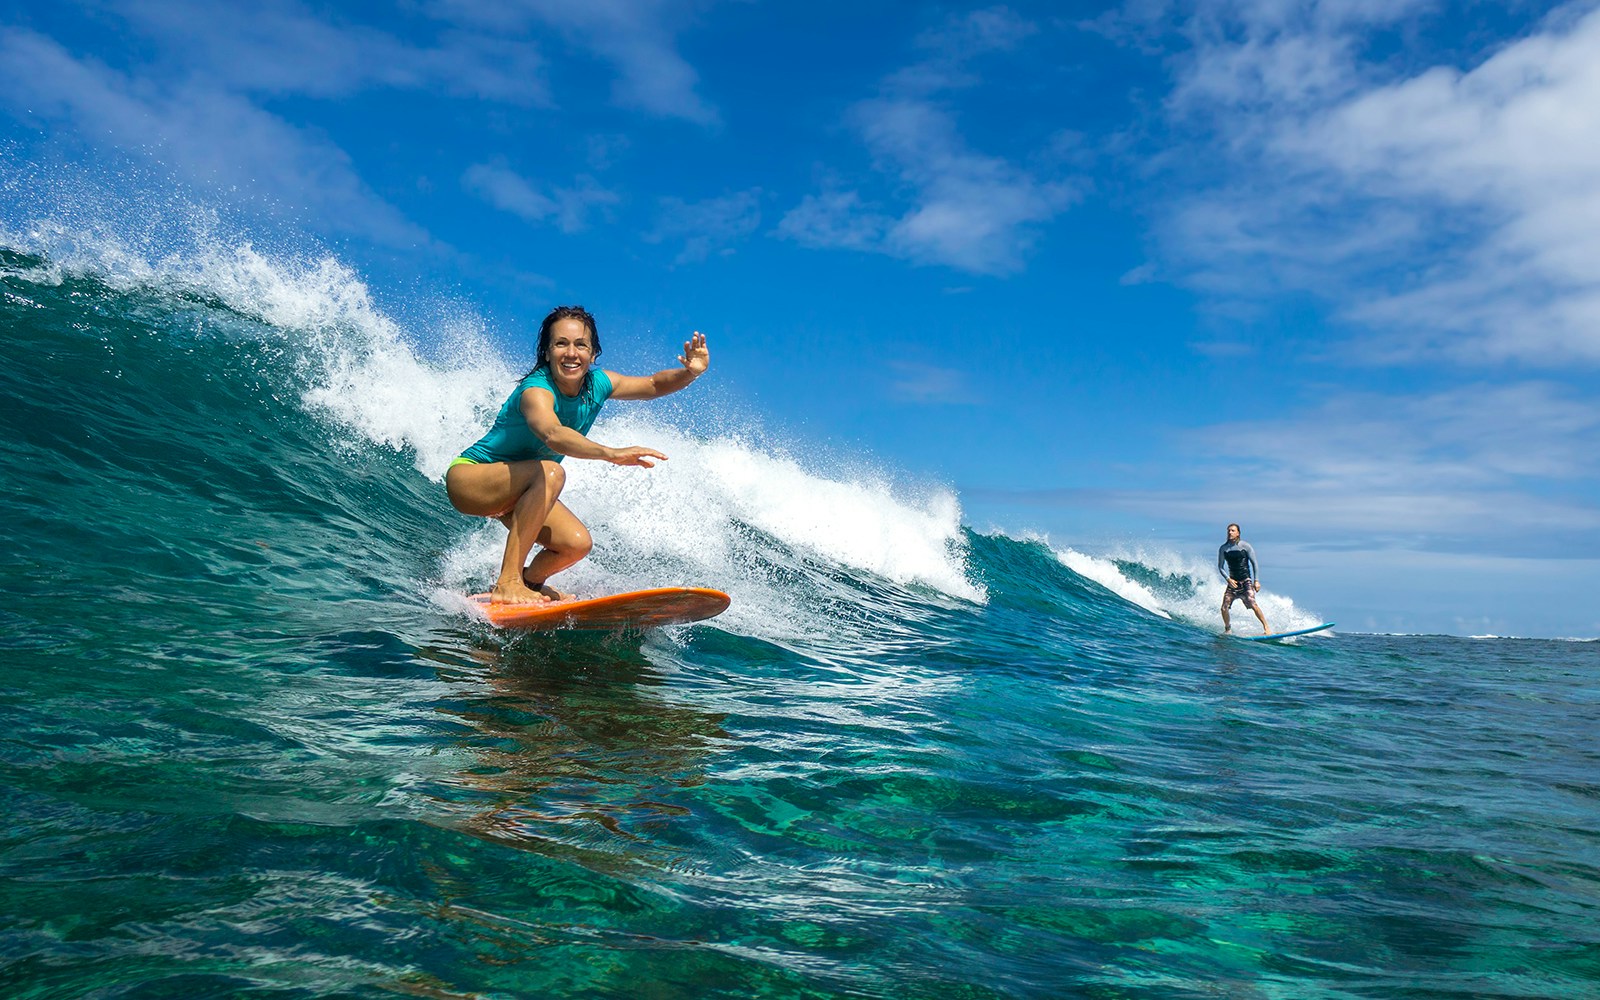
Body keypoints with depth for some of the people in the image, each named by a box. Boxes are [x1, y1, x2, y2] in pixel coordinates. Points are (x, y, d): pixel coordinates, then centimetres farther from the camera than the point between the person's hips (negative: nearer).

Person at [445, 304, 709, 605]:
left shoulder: (596, 383, -11)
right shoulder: (536, 390, -32)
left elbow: (654, 385, 2)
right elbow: (552, 435, -54)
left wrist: (690, 373, -18)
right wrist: (611, 453, -68)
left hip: (518, 491, 7)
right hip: (467, 478, -7)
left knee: (577, 544, -10)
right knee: (550, 472, -34)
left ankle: (528, 581, 20)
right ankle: (507, 582, -31)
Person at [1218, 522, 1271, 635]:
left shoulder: (1245, 545, -5)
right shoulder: (1223, 548, 3)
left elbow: (1254, 563, -1)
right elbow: (1220, 567, 8)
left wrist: (1256, 580, -5)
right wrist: (1228, 579, -6)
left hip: (1246, 580, -3)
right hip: (1232, 581, 3)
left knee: (1252, 603, -20)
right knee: (1224, 608, -5)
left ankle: (1266, 627, -9)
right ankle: (1228, 629, 17)